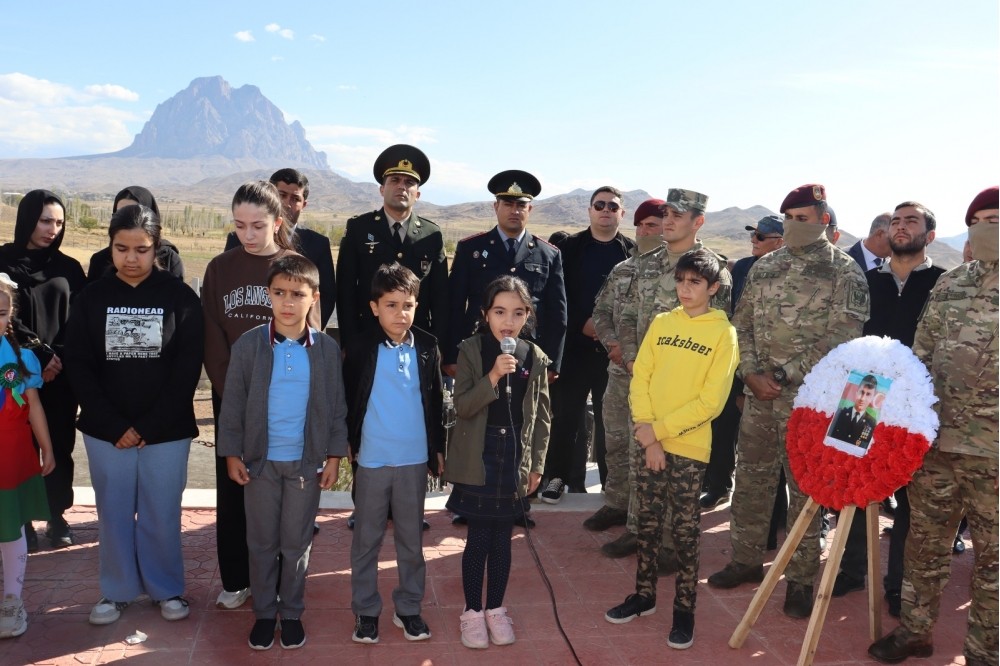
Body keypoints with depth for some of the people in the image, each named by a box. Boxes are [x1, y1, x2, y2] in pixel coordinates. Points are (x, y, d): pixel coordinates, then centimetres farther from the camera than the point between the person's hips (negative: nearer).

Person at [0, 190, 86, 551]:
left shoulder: (68, 267, 8)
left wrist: (58, 358, -9)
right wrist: (40, 354, -12)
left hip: (62, 375, 2)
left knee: (60, 447, 7)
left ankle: (57, 517, 19)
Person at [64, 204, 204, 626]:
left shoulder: (180, 297, -4)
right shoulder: (91, 297, 1)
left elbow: (188, 368, -7)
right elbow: (79, 366, -1)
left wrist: (148, 426, -11)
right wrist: (114, 426, -9)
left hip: (167, 431, -2)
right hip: (106, 431, 2)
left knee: (161, 514, 7)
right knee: (113, 513, 12)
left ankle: (167, 589, 25)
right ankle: (117, 591, 29)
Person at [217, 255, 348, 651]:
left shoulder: (327, 349, -5)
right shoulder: (248, 345, -8)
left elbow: (337, 407, 1)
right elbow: (232, 405, -2)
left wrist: (334, 456, -1)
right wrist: (232, 454, -3)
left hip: (306, 461, 0)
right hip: (260, 460, 0)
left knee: (297, 543, 12)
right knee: (262, 543, 12)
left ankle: (291, 613, 28)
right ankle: (264, 613, 28)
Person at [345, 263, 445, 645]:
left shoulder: (427, 348, 0)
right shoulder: (361, 349, -6)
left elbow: (435, 401, 7)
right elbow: (348, 402, 2)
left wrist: (438, 447, 8)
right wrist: (349, 446, 0)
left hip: (415, 459, 2)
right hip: (372, 459, -1)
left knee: (412, 539, 12)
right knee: (366, 540, 10)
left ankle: (409, 607, 26)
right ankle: (365, 610, 23)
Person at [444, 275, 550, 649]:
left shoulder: (535, 357, 1)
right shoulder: (471, 351, -6)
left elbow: (542, 416, 6)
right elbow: (462, 406, -13)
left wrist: (537, 464, 5)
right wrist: (493, 377, -26)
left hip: (515, 459, 2)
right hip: (478, 460, -2)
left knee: (502, 538, 12)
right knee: (478, 538, 4)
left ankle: (496, 609, 28)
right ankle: (472, 611, 22)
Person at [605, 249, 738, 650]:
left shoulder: (723, 333, -5)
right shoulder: (661, 324, 6)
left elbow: (711, 401, -11)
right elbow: (640, 378, 2)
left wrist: (660, 430, -15)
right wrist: (647, 433, -10)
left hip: (689, 446, -3)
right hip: (649, 442, 4)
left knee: (685, 530, 5)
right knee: (648, 523, 13)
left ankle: (684, 609, 18)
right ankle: (644, 595, 29)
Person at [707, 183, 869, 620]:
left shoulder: (844, 273, -4)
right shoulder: (764, 267, 10)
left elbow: (840, 340, -12)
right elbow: (742, 324, 10)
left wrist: (783, 376, -15)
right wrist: (751, 373, -5)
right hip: (758, 393, 5)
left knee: (804, 488, 4)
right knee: (750, 480, 12)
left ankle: (801, 579, 17)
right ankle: (746, 560, 29)